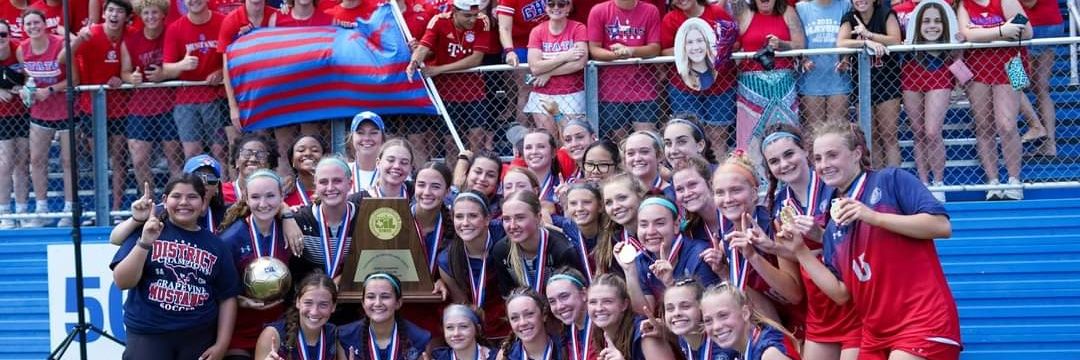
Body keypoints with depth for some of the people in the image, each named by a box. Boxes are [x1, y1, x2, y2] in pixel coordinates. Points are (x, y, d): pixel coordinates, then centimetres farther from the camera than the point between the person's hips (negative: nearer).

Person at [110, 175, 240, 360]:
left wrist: (222, 344, 1)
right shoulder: (146, 231, 0)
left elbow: (227, 297, 8)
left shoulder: (215, 245, 7)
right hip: (148, 336, -3)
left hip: (199, 338, 3)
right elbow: (122, 282, -8)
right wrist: (144, 243, -20)